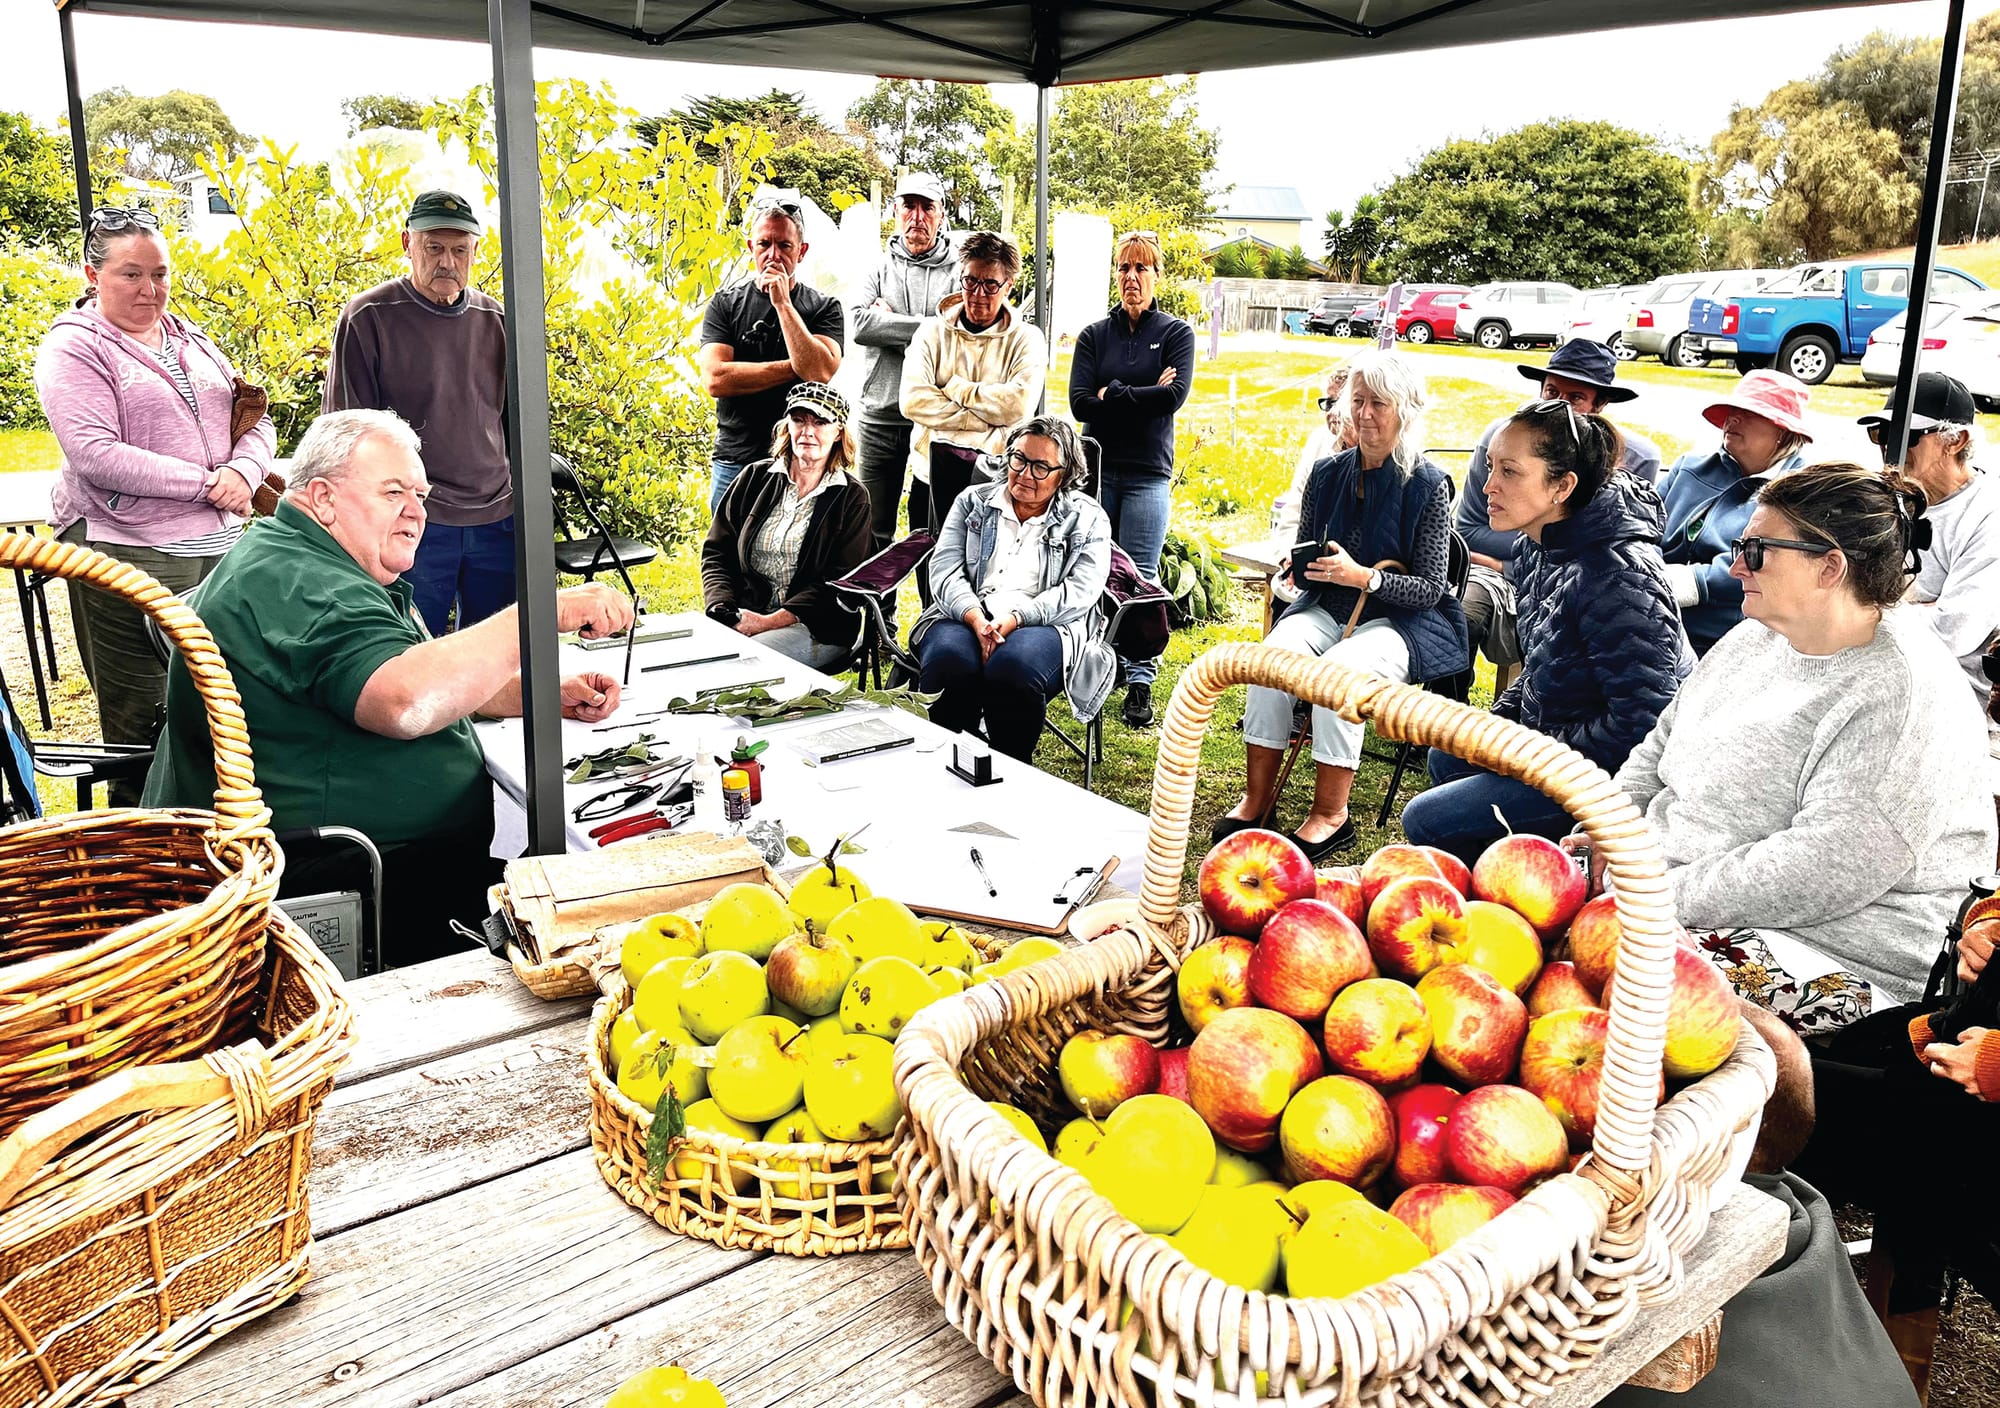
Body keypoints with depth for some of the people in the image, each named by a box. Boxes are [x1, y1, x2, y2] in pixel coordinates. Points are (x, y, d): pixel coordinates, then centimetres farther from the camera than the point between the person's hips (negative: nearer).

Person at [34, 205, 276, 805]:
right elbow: (95, 455, -14)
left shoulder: (192, 340, 17)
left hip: (222, 547, 6)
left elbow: (255, 421, 14)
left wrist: (243, 472, -8)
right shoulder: (72, 348, -2)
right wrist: (207, 485, -16)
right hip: (132, 557, -6)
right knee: (144, 725, 0)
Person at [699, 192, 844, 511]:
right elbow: (714, 379, -10)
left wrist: (783, 304, -14)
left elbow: (822, 374, -16)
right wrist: (795, 367, -11)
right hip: (734, 461, 1)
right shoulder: (725, 303, 5)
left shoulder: (824, 307, 2)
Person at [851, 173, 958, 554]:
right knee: (874, 532, 8)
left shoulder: (959, 271, 4)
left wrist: (890, 321, -8)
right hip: (881, 419, 2)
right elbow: (862, 326, -7)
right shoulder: (878, 269, 10)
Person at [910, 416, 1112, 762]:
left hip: (1046, 626, -2)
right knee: (948, 664, -35)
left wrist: (1014, 618, -18)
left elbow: (1080, 591, -2)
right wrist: (976, 618, -14)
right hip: (965, 617, 2)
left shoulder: (1088, 519, 13)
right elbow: (945, 569, 8)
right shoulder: (973, 501, 21)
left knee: (1013, 668, -37)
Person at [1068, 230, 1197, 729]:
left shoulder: (1176, 333, 5)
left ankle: (1141, 682, -3)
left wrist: (1111, 395, -8)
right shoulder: (1094, 336, 9)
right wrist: (1141, 395, -9)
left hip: (1148, 473, -2)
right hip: (1097, 468, 2)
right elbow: (1079, 403, -4)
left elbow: (1174, 395, -12)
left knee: (1140, 579, -6)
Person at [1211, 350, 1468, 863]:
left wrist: (1364, 577, -23)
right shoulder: (1327, 474, 7)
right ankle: (1257, 795, -18)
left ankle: (1330, 814, -21)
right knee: (1274, 653, -27)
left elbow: (1431, 588, -9)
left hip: (1403, 620, -4)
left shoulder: (1428, 485, -7)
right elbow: (1302, 565, 15)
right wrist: (1304, 568, -10)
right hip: (1328, 609, 4)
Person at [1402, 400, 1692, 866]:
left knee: (1426, 820, -13)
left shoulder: (1618, 578, -29)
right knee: (1446, 757, 29)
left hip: (1616, 774, -10)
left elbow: (1642, 719, -29)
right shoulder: (1539, 549, 1)